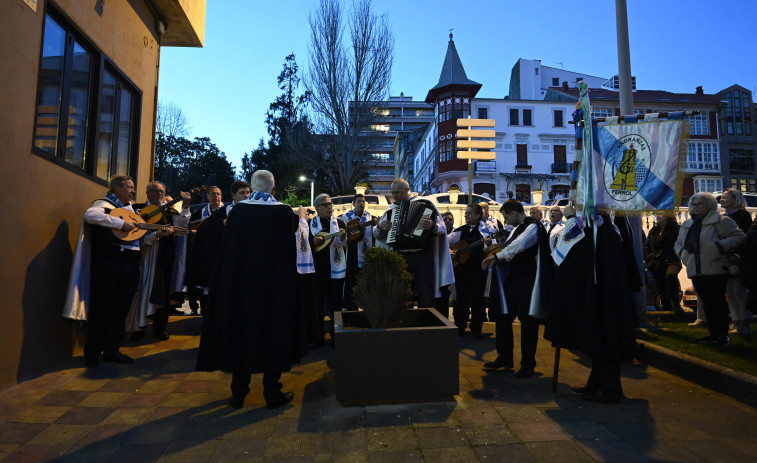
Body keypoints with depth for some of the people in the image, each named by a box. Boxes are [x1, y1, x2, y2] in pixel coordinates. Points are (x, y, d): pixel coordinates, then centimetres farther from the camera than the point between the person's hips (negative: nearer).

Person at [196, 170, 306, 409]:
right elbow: (294, 245, 2)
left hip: (239, 281, 3)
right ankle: (272, 392, 15)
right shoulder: (284, 212, -11)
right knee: (273, 331, 9)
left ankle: (238, 393, 23)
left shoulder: (238, 210, -4)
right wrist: (302, 218, 18)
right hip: (275, 283, -2)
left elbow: (227, 247, 6)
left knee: (240, 330, 14)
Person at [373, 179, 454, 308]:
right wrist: (379, 226, -2)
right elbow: (377, 234, 19)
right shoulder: (392, 209, 13)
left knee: (426, 300, -2)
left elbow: (442, 228, -6)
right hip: (400, 258, 4)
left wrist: (432, 226, -27)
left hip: (422, 256, -4)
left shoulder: (425, 204, 1)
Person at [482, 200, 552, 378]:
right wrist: (495, 259, -1)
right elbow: (508, 249, 17)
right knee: (502, 316, 11)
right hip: (512, 280, 9)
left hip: (528, 282, -9)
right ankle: (504, 358, 25)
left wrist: (496, 256, -22)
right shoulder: (517, 229, 16)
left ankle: (527, 364, 14)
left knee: (527, 322, 0)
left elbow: (518, 246, -26)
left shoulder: (533, 227, -12)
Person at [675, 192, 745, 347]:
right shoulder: (686, 225, 17)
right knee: (706, 303, 10)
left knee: (718, 302, -3)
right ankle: (714, 333, 19)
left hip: (716, 269, -6)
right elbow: (678, 243, 26)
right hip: (695, 271, 6)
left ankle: (723, 335, 7)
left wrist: (721, 246, -15)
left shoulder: (720, 221, -1)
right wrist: (682, 252, 7)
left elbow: (739, 236, -4)